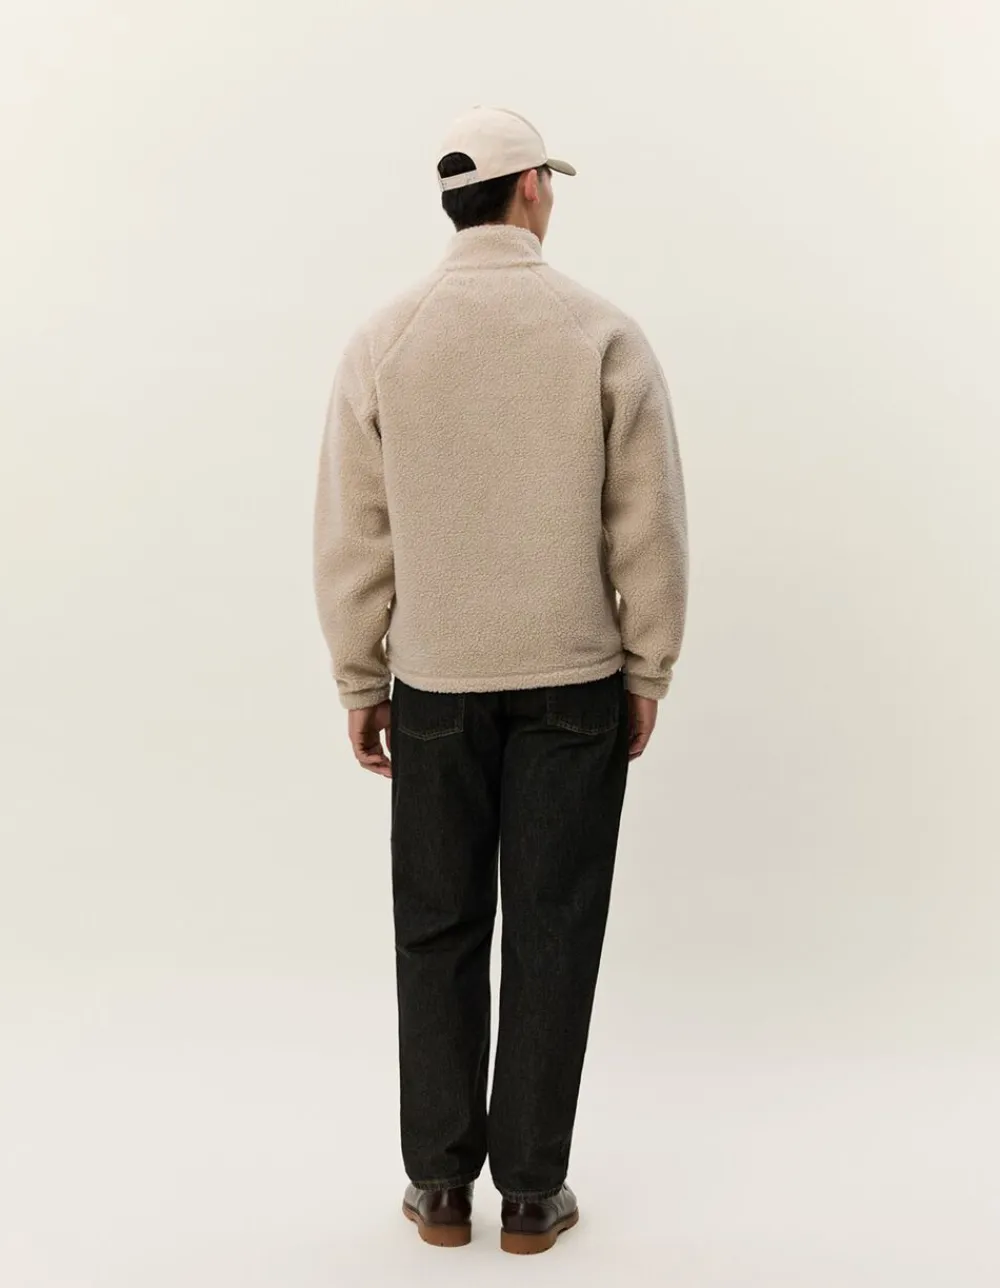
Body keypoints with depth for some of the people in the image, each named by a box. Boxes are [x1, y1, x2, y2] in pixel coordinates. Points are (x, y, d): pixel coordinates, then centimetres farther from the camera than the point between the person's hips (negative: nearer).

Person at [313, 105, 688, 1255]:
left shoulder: (383, 340, -2)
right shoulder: (603, 334, -5)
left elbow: (352, 533, -1)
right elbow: (648, 525, -4)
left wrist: (360, 684, 8)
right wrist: (647, 670, 6)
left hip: (435, 682, 1)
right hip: (574, 682, -1)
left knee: (438, 932, 12)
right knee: (551, 933, 7)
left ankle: (440, 1185, 20)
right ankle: (531, 1191, 17)